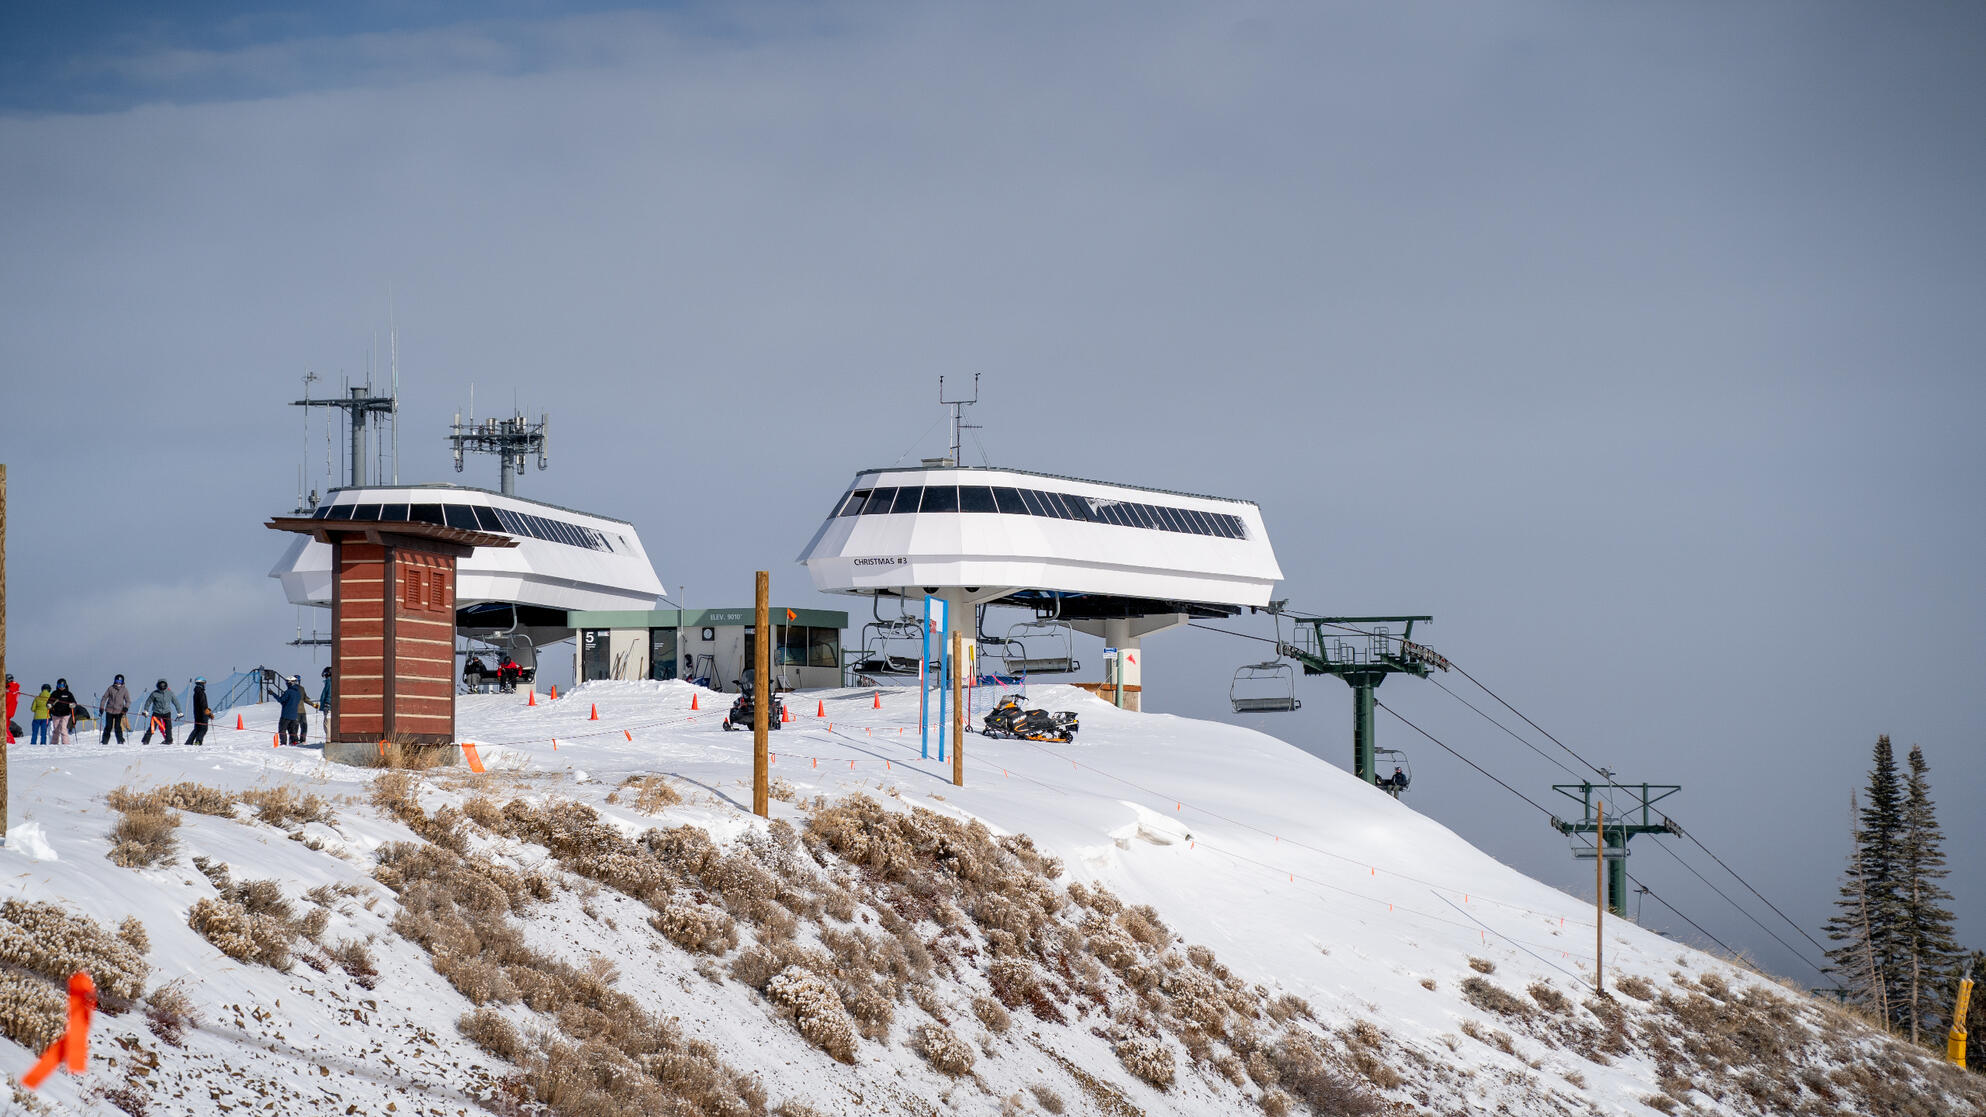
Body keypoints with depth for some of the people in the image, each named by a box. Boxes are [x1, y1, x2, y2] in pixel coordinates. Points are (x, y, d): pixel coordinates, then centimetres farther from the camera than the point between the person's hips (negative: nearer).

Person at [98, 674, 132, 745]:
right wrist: (101, 707, 4)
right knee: (108, 727, 0)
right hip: (109, 710, 1)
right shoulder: (110, 688, 5)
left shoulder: (124, 690, 4)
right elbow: (104, 698, 10)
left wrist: (126, 708, -15)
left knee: (117, 726, -9)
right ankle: (104, 741, 8)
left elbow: (128, 701, 4)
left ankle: (120, 740, -1)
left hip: (119, 711, -1)